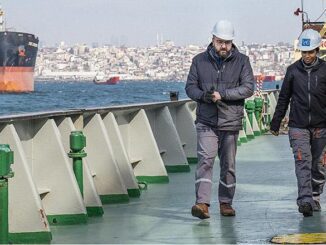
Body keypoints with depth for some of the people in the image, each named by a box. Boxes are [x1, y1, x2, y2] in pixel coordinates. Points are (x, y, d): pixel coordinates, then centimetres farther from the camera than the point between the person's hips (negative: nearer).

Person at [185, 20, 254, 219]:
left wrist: (222, 94, -17)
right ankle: (202, 203, -21)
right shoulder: (200, 60, 6)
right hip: (206, 122, -1)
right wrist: (204, 96, -16)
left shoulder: (242, 61, 3)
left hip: (231, 122, 1)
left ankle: (226, 203, 20)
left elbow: (248, 88, -6)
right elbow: (190, 87, 6)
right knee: (205, 161, -14)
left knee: (228, 165, 8)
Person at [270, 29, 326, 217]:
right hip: (298, 126, 0)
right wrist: (276, 123, 14)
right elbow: (284, 98, 13)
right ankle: (305, 200, -21)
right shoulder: (293, 70, 5)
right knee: (303, 161, -13)